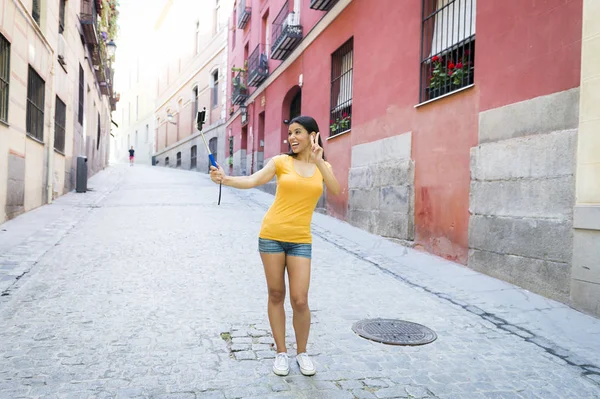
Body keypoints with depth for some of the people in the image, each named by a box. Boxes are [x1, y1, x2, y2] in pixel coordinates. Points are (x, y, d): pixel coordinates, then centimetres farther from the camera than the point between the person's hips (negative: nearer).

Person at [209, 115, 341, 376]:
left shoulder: (323, 167, 8)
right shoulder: (281, 161, 1)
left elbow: (336, 192, -10)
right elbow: (252, 181, -12)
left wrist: (319, 162, -20)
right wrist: (224, 179, -29)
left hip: (300, 240, 1)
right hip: (272, 235, 0)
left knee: (299, 300, -3)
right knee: (276, 295, 7)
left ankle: (302, 352, 21)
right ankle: (281, 352, 23)